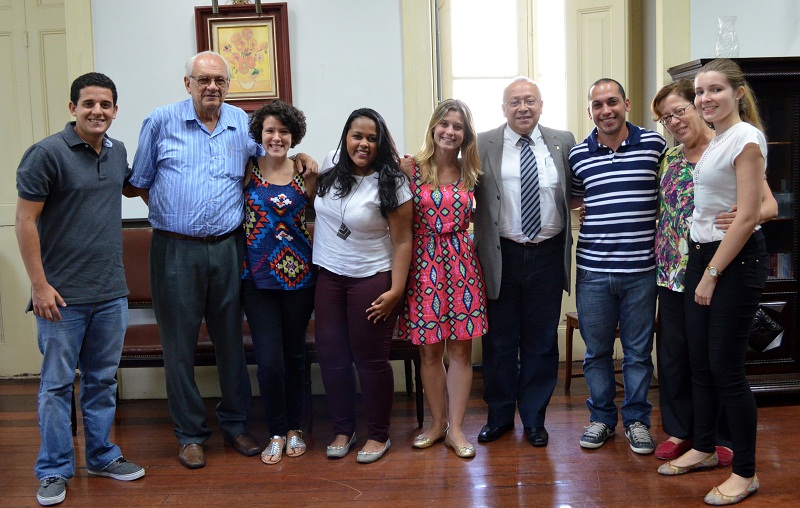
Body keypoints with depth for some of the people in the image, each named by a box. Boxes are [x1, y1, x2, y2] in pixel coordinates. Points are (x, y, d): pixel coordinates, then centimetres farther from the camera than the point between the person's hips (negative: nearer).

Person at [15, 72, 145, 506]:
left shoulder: (118, 152, 8)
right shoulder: (47, 153, -10)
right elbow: (25, 220, -11)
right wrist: (39, 285, -14)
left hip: (111, 292, 6)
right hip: (62, 294, -5)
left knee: (103, 380, 15)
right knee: (57, 384, 5)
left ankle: (102, 456, 29)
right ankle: (54, 471, 18)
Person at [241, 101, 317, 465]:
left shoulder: (305, 174, 3)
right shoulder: (247, 171, 0)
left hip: (298, 274, 1)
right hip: (257, 276, -1)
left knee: (295, 354, 12)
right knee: (269, 360, -4)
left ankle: (294, 428, 30)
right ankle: (277, 432, 17)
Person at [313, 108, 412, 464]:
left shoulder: (391, 184, -10)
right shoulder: (330, 178, 4)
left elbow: (402, 241, -11)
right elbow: (318, 218, 21)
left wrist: (396, 290, -17)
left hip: (372, 280, -5)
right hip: (329, 278, 5)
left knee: (371, 359, 3)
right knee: (331, 357, 8)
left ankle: (378, 435, 19)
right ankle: (343, 430, 24)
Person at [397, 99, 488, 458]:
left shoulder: (470, 173, 7)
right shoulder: (410, 169, -2)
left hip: (461, 263, 2)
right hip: (424, 263, -2)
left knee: (461, 348, 4)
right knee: (429, 350, 7)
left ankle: (456, 429, 16)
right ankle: (437, 423, 25)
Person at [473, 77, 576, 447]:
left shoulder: (563, 143, 5)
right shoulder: (482, 146, 0)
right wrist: (474, 248, -5)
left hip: (548, 255, 1)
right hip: (501, 257, -1)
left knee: (542, 340, 10)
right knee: (499, 340, 10)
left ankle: (534, 419, 27)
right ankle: (499, 416, 28)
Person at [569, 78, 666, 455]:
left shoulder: (654, 144, 0)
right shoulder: (577, 155, 3)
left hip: (641, 269, -1)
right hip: (592, 270, 1)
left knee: (638, 351, 10)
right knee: (597, 350, 11)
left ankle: (636, 420, 26)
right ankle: (601, 417, 28)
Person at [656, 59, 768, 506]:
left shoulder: (745, 138, -14)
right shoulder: (714, 141, 12)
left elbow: (747, 217, -18)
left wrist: (713, 273, -15)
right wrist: (702, 269, 12)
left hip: (737, 260, -8)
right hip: (703, 255, 8)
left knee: (726, 368, -2)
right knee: (701, 363, 15)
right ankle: (704, 448, 31)